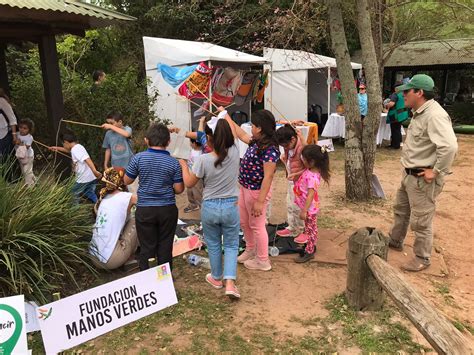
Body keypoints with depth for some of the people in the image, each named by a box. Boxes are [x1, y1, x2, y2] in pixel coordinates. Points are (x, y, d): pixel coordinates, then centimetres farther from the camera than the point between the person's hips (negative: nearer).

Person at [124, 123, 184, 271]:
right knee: (165, 247, 12)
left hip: (145, 210, 0)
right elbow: (179, 189, -6)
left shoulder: (138, 158, -9)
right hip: (167, 209, 0)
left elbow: (127, 181, 2)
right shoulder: (174, 162, -8)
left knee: (147, 248, 10)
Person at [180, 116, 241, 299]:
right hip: (230, 206, 1)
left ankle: (216, 278, 37)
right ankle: (229, 282, 1)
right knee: (231, 245, 14)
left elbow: (189, 183, -6)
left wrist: (183, 165, 10)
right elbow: (233, 133, 8)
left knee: (213, 244, 19)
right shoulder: (234, 153, -13)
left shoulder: (203, 160, -19)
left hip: (209, 207, -1)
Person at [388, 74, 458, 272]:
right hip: (410, 174, 10)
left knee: (420, 221, 3)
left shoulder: (434, 115, -25)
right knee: (400, 210, 25)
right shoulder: (420, 112, 8)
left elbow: (450, 146, -35)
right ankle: (395, 241, 45)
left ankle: (422, 259, 20)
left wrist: (436, 172, -26)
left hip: (423, 179, -10)